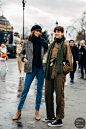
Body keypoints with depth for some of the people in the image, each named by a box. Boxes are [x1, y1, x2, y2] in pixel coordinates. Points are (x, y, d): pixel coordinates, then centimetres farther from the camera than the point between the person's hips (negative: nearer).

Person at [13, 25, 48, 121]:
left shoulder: (43, 43, 7)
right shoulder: (27, 43, 5)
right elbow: (21, 53, 17)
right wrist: (23, 58, -2)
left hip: (41, 68, 2)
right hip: (31, 68, -1)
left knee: (39, 90, 6)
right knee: (25, 89, 0)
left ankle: (37, 111, 17)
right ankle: (19, 110, 11)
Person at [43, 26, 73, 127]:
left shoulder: (65, 45, -2)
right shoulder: (52, 45, 17)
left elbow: (69, 62, -3)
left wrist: (63, 70, -9)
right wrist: (47, 70, 13)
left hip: (59, 73, -7)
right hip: (50, 72, 7)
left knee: (59, 96, -2)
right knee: (48, 95, 11)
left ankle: (59, 120, 6)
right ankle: (50, 116, 25)